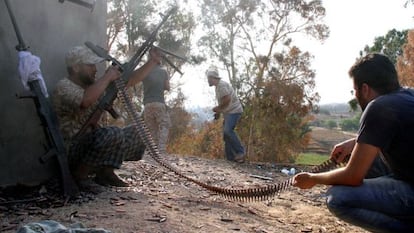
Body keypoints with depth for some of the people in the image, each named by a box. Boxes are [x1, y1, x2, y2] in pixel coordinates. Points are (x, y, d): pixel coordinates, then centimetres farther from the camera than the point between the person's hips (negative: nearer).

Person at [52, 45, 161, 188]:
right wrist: (107, 77, -23)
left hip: (96, 142, 9)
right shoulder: (64, 87, -13)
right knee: (114, 134, -32)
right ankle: (79, 174, -12)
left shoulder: (95, 85, 11)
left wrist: (153, 61, 8)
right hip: (74, 152, -9)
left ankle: (105, 171, 2)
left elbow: (130, 80, 13)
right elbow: (85, 101, -36)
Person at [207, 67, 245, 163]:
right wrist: (218, 112, 15)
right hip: (228, 113, 11)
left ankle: (240, 152, -22)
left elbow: (227, 99, -23)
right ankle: (230, 158, 4)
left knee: (228, 131, -27)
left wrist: (218, 108, -11)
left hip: (234, 111, -11)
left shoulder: (221, 85, -14)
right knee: (226, 134, 4)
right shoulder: (218, 86, 18)